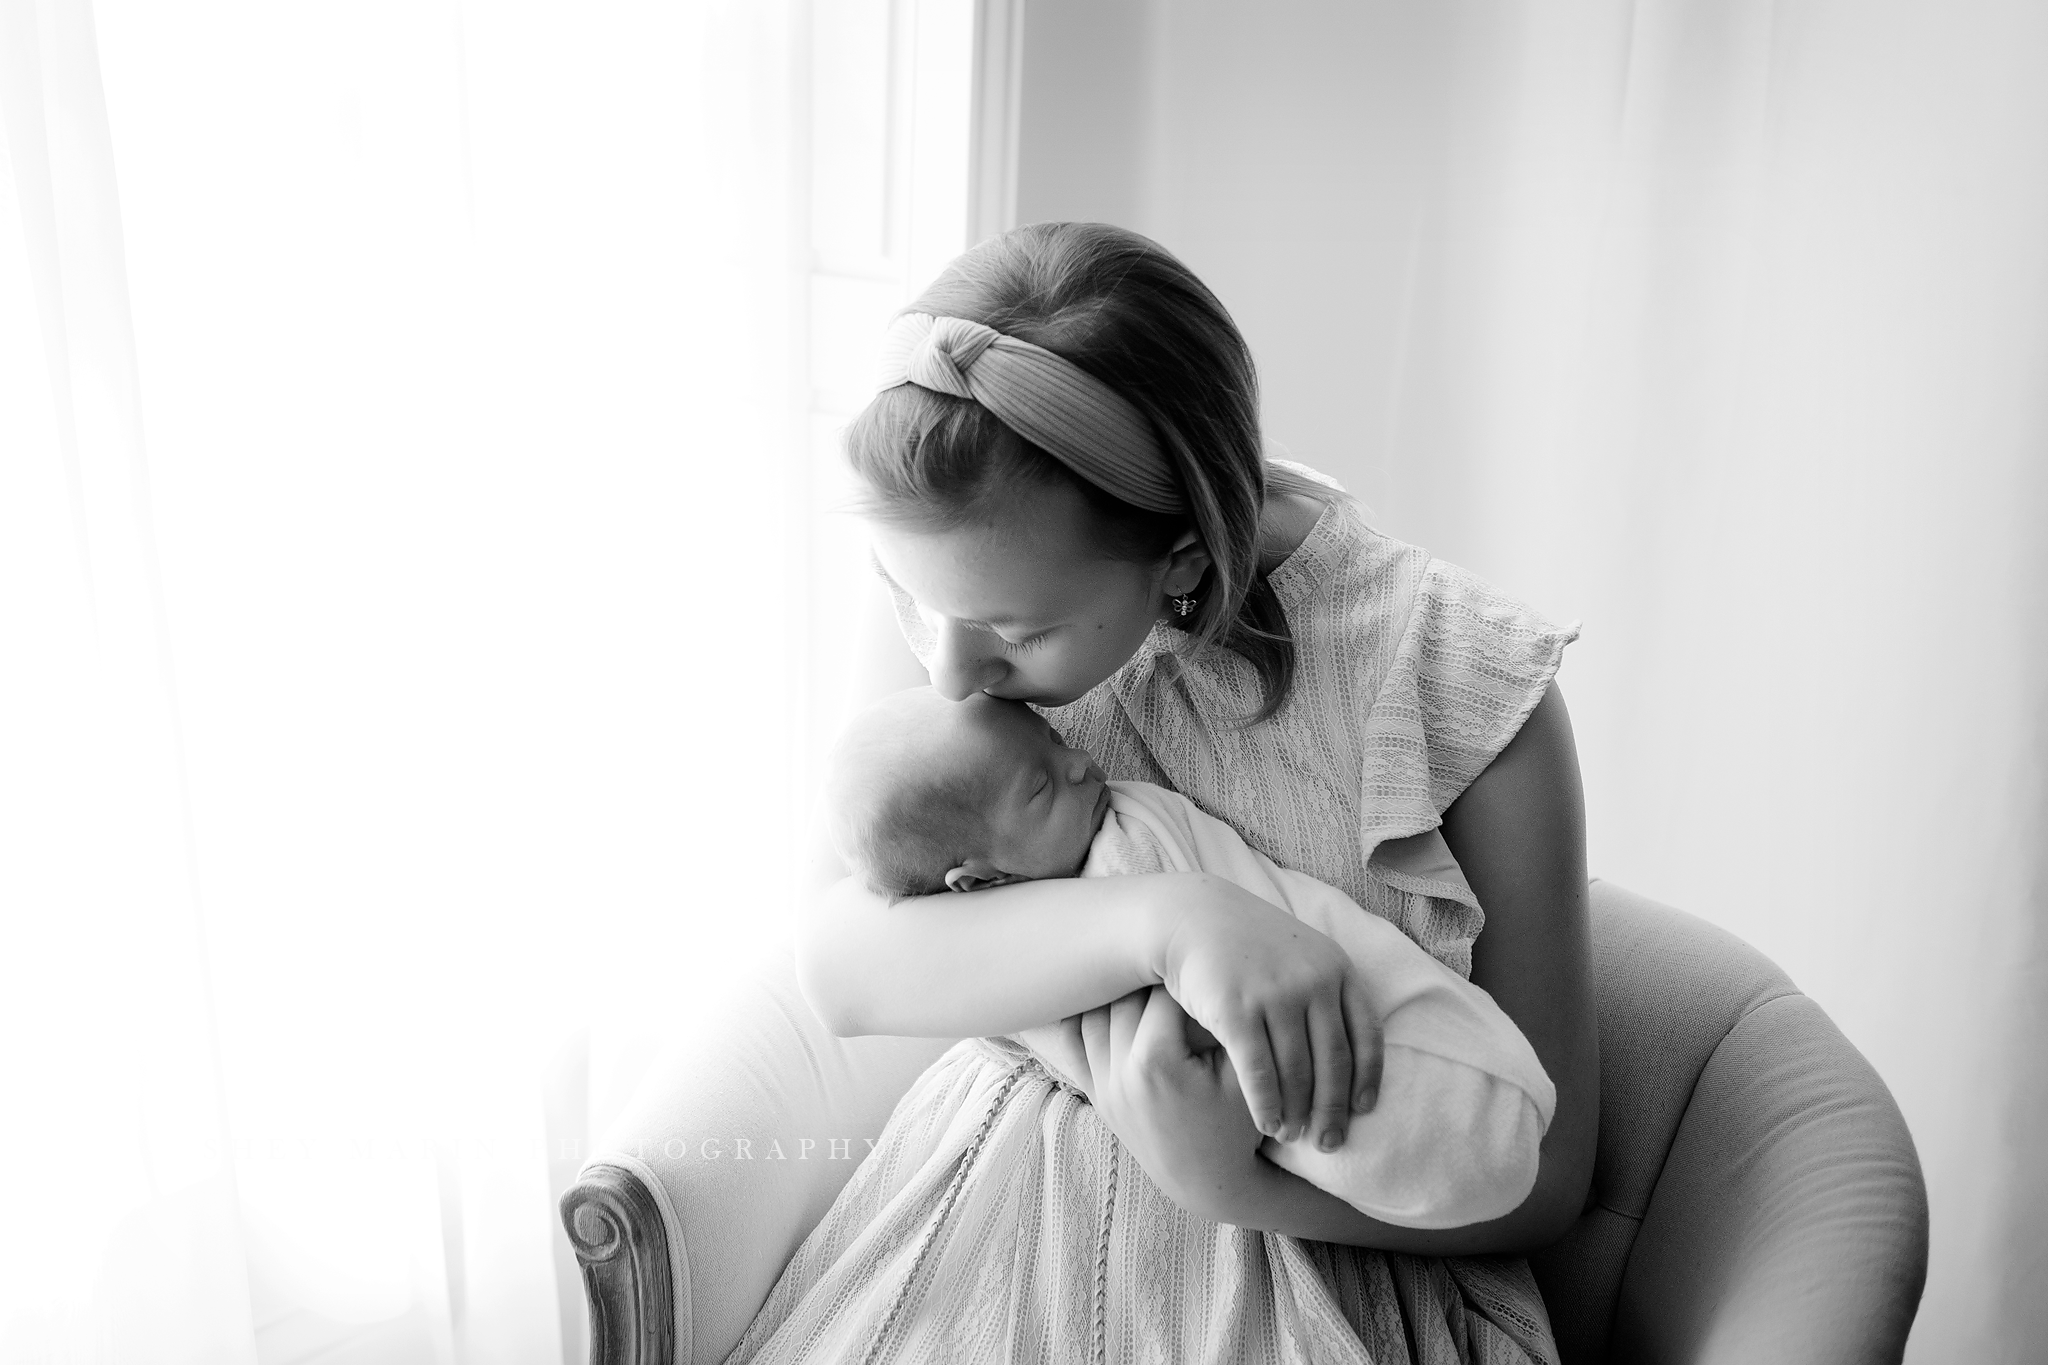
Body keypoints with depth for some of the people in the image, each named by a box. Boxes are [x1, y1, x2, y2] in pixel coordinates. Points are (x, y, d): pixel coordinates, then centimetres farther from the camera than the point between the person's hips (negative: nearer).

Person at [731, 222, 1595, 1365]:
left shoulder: (1468, 688, -18)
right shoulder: (954, 595, -9)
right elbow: (841, 968, -17)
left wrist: (1239, 1184, -26)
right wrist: (1167, 917, -31)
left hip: (1318, 1243, -1)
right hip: (996, 1207, 2)